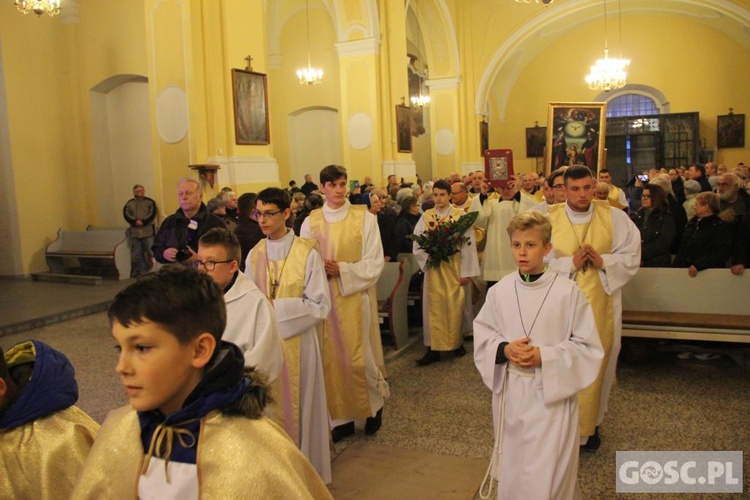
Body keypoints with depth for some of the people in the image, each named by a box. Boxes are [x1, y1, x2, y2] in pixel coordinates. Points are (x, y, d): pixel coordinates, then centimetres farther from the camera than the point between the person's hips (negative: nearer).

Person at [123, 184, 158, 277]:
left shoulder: (150, 202, 7)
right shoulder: (129, 203, 12)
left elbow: (152, 214, -6)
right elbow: (126, 215, -1)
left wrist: (143, 222, -19)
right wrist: (135, 221, -17)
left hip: (148, 231, -2)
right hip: (135, 232, 2)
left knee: (149, 253, -4)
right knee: (136, 255, 6)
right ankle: (138, 273, 13)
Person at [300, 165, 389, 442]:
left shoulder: (365, 218, -3)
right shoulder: (310, 222, 3)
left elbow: (375, 263, -6)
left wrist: (342, 269, -17)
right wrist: (320, 269, -16)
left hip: (355, 297, -2)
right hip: (323, 298, 2)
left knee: (359, 357, 1)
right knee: (330, 357, 6)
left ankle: (375, 403, 28)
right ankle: (341, 417, 21)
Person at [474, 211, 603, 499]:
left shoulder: (567, 291, -12)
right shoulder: (499, 291, -2)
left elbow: (589, 348, -7)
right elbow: (482, 338, 6)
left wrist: (545, 356, -19)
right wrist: (505, 350, -14)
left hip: (552, 393, -3)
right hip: (510, 393, 3)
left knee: (546, 475, -1)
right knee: (512, 471, 17)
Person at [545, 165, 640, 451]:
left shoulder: (614, 217, -1)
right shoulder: (548, 218, -6)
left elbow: (631, 256, 1)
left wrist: (603, 261, -15)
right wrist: (570, 263, -18)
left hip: (602, 303, 2)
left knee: (597, 363, 11)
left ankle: (590, 424, 30)